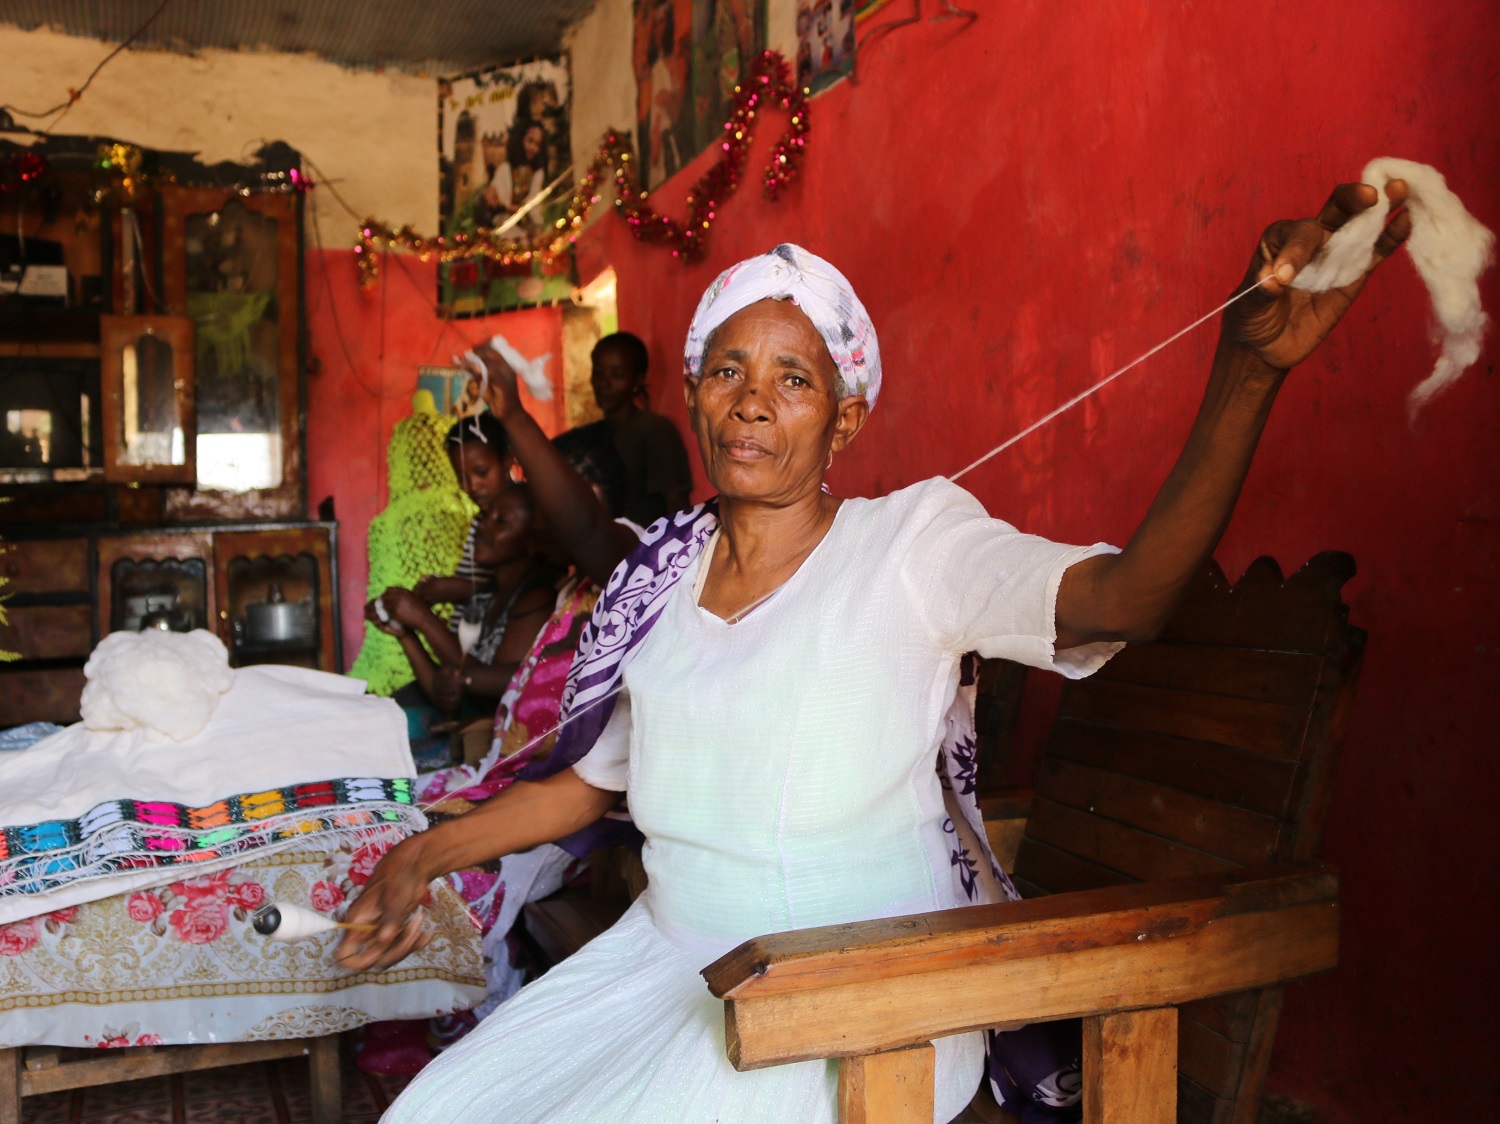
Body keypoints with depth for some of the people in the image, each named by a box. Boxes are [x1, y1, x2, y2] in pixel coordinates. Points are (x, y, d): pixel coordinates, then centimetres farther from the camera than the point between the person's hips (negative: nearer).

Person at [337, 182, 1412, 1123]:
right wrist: (427, 853, 9)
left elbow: (1128, 595, -27)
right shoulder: (662, 574, 6)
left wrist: (1249, 368, -38)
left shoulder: (914, 538, -10)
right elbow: (589, 779, 16)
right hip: (669, 956, 6)